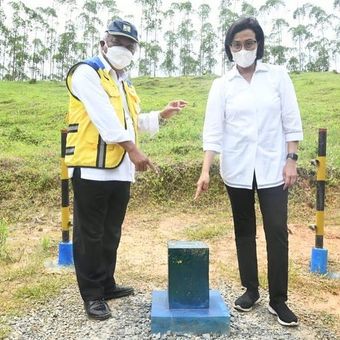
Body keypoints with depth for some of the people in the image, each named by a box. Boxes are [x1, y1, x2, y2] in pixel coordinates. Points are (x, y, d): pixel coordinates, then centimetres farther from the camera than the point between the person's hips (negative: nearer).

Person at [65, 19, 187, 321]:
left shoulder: (125, 83, 22)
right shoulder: (87, 73, -4)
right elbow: (105, 117, -18)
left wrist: (162, 115, 19)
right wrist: (133, 149, -24)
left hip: (121, 170, 8)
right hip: (92, 168, -8)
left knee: (111, 234, 16)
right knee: (90, 234, 1)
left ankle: (106, 285, 29)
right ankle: (92, 294, 12)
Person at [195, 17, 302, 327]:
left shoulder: (278, 76, 1)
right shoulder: (222, 85, 1)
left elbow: (291, 121, 1)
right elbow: (213, 130, -4)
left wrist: (291, 159, -5)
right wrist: (206, 170, -12)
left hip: (272, 167, -1)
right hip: (237, 170, 1)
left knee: (277, 231, -2)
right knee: (244, 231, 10)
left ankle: (278, 299, 11)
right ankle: (251, 290, 25)